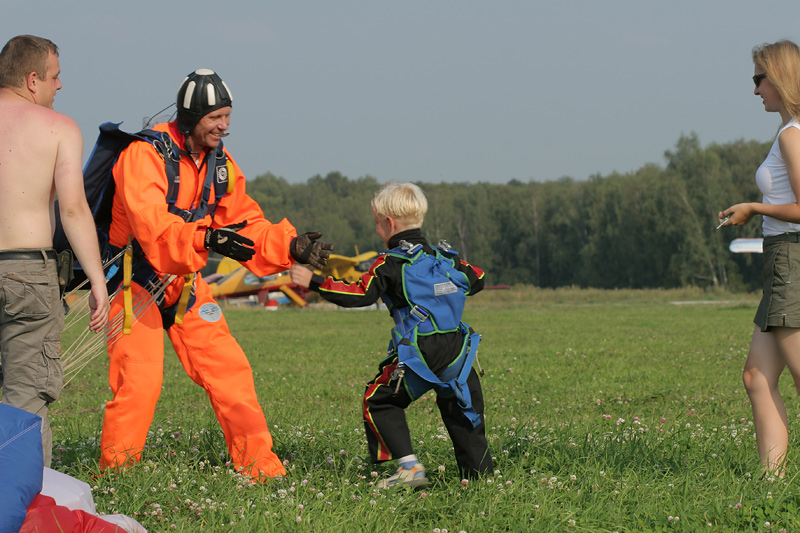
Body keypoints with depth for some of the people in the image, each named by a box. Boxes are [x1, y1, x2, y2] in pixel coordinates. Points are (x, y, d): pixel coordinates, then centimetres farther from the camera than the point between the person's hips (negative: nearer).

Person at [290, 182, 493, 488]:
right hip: (456, 349, 6)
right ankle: (479, 472, 14)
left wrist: (313, 281, -7)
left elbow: (360, 295, -11)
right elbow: (476, 280, 23)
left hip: (418, 352, -6)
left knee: (379, 401, 7)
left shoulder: (390, 263, -4)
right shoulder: (444, 256, 14)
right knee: (459, 406, 16)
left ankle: (409, 466, -4)